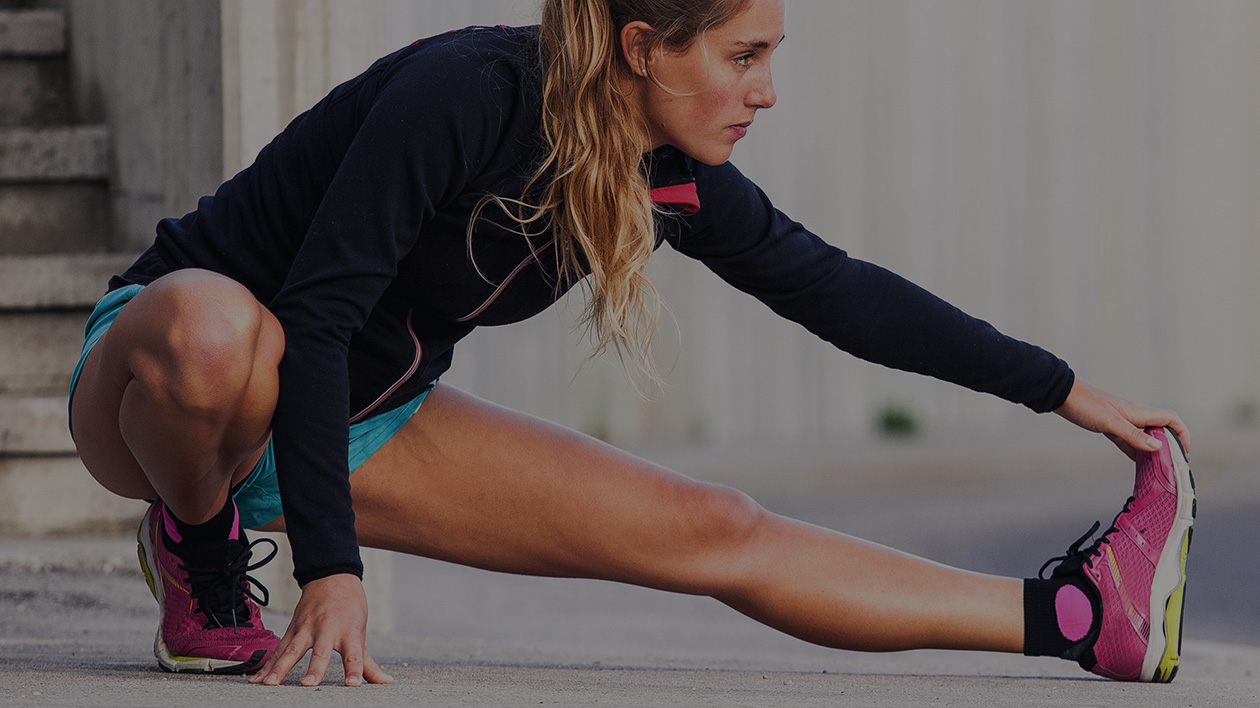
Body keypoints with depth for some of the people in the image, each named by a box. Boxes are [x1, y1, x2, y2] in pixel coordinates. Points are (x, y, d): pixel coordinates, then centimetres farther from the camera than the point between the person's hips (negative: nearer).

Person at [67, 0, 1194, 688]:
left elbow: (832, 288, 8)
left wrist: (1067, 392, 10)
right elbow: (314, 317, -32)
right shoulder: (466, 95, -30)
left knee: (711, 535, -2)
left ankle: (1082, 618, -1)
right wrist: (330, 566, -37)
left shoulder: (676, 180, -6)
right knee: (213, 327, -45)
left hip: (363, 423, 7)